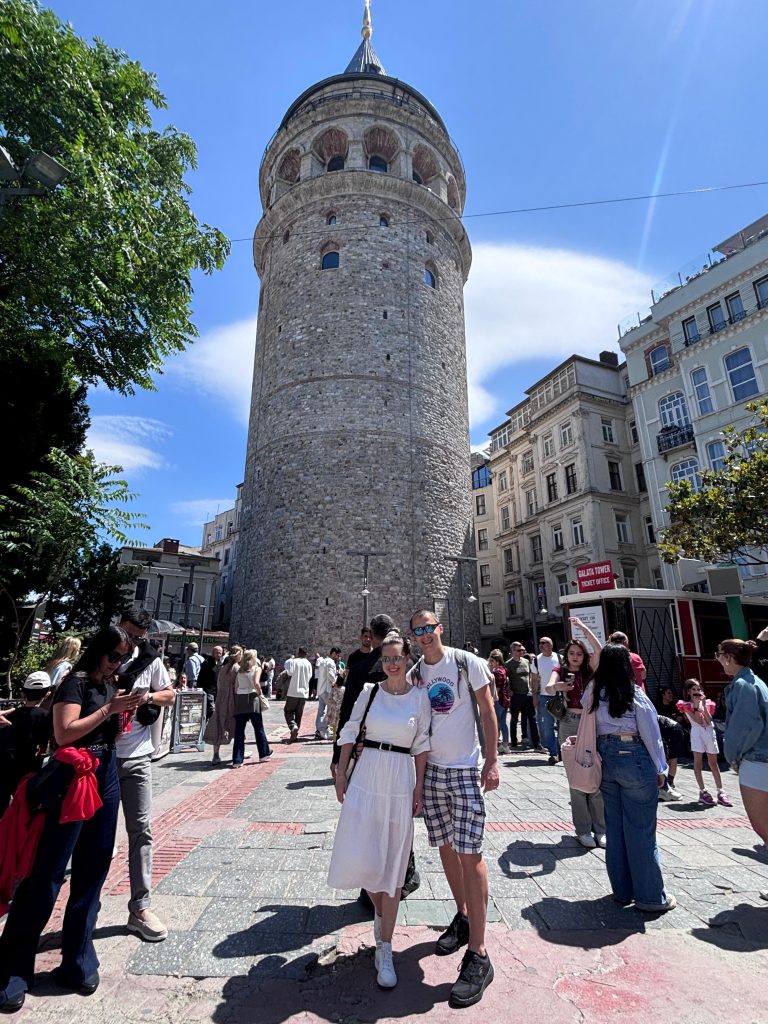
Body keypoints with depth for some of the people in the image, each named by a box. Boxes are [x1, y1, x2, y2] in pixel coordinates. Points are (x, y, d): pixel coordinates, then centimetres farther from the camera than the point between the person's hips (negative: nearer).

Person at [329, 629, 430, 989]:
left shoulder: (420, 697, -3)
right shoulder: (370, 690, -3)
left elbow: (421, 745, 3)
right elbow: (349, 732, 4)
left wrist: (419, 788, 2)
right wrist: (341, 773, 4)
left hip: (401, 781, 0)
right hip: (367, 777, 1)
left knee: (393, 864, 8)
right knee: (359, 858, 4)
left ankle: (385, 949, 25)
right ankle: (380, 909, 37)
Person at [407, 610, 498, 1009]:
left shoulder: (467, 662, -9)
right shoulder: (413, 674, 3)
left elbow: (487, 710, -5)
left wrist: (492, 761, -9)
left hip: (465, 770, -4)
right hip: (431, 770, 4)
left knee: (469, 854, -4)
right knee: (446, 848, 15)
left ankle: (478, 955, 7)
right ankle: (462, 919, 36)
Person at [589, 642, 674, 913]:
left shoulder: (593, 693, -1)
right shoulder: (635, 695, -12)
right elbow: (651, 734, -6)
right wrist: (660, 769, 4)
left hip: (605, 758, 4)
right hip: (635, 759, -4)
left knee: (614, 827, 14)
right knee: (641, 830, 6)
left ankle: (622, 891, 27)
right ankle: (650, 896, 16)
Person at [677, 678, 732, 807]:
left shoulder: (706, 703, 12)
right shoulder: (686, 705, 2)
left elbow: (709, 721, -1)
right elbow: (698, 720, -9)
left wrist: (704, 705, -6)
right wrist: (696, 704, -10)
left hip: (710, 732, 3)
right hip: (697, 732, -3)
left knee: (713, 762, 7)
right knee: (698, 761, -3)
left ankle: (721, 793, 11)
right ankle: (703, 792, 2)